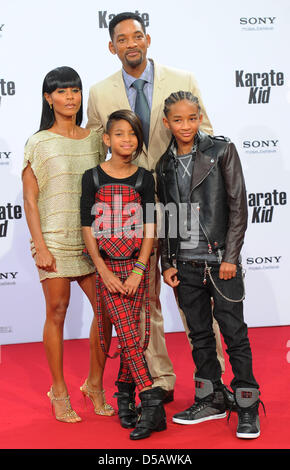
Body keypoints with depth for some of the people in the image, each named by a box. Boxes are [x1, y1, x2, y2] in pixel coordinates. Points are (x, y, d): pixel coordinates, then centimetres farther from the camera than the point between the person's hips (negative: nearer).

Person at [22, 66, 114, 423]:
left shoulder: (94, 140, 10)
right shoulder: (39, 143, -1)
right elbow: (30, 199, -3)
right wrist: (40, 246, -10)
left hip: (91, 238, 4)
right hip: (54, 237, -4)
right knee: (57, 313, 1)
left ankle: (95, 384, 18)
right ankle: (59, 391, 15)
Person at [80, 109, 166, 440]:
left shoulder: (144, 179, 5)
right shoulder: (92, 178, 2)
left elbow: (149, 229, 2)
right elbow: (88, 229, 0)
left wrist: (138, 271, -8)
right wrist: (105, 272, -7)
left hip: (136, 266, 1)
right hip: (106, 267, -1)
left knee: (133, 335, 0)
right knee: (128, 334, -10)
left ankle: (124, 394, 18)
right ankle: (152, 404, -11)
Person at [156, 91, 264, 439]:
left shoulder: (221, 151, -3)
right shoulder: (165, 165, 9)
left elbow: (238, 206, -5)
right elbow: (164, 217, 13)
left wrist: (230, 256, -11)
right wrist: (167, 263, 6)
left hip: (220, 257, -4)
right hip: (185, 262, 4)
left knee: (233, 331, -1)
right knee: (199, 332, 11)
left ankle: (247, 408, 9)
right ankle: (211, 399, 24)